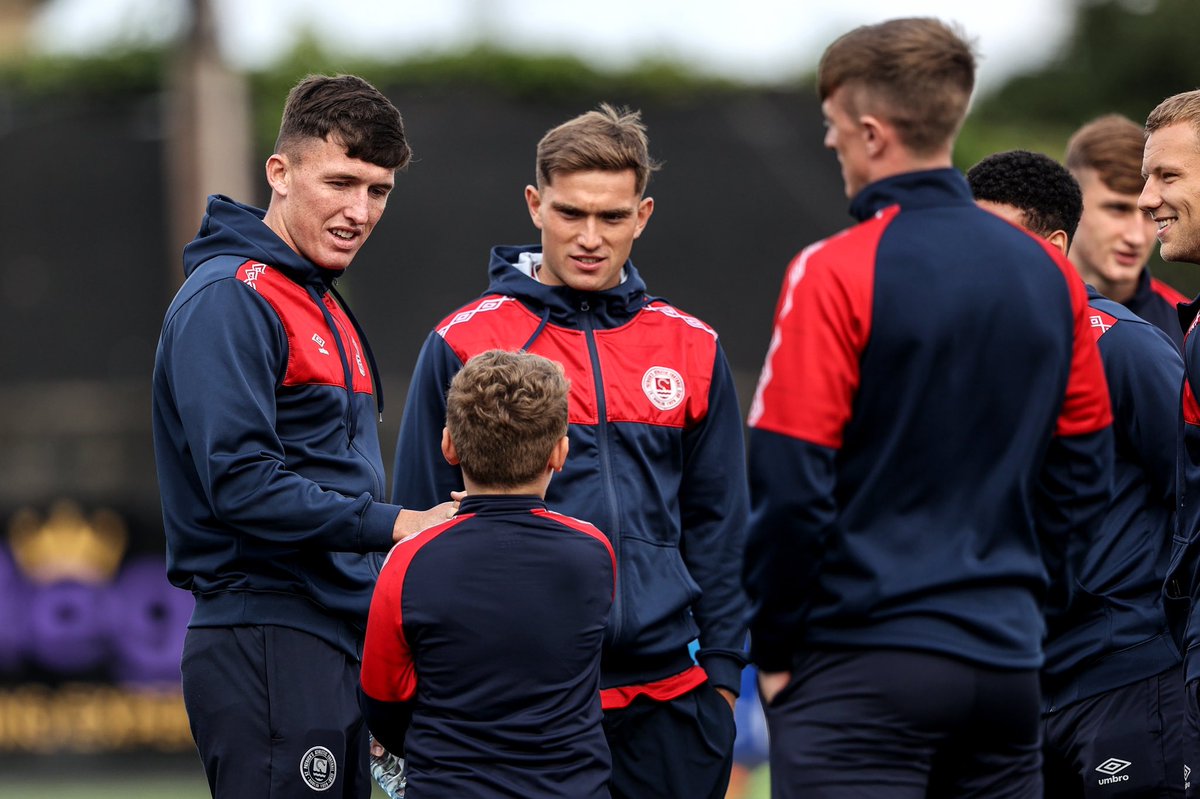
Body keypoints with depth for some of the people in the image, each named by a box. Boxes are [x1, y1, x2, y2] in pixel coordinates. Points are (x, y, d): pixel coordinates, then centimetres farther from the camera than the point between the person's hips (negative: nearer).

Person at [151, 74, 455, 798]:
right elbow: (240, 483, -21)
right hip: (266, 648, -10)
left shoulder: (325, 307, 21)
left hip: (336, 649, 10)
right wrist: (391, 525, -20)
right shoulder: (228, 300, -11)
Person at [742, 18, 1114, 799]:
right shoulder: (1050, 274, 8)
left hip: (865, 670, -6)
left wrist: (774, 648, -1)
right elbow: (1085, 476, 13)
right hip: (1008, 666, 6)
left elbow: (790, 484, -11)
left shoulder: (837, 274, -10)